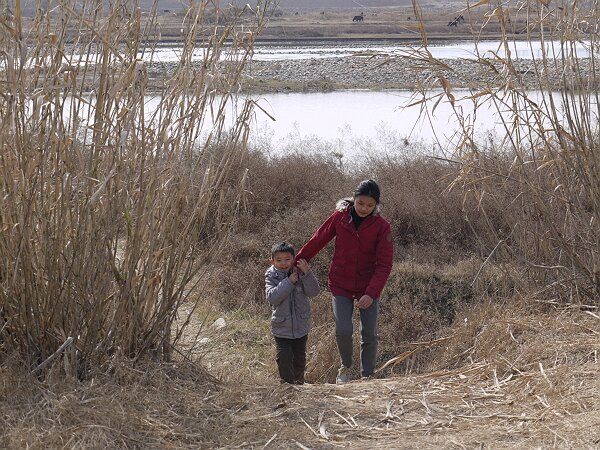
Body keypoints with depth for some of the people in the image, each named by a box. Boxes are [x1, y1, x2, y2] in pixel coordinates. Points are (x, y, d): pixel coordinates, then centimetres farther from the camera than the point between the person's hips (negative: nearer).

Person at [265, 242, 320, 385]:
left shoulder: (300, 273, -5)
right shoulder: (271, 276, -7)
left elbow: (313, 291, -16)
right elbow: (272, 297, -23)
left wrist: (307, 273, -28)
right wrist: (288, 282, -27)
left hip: (301, 326, 2)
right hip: (282, 327, -2)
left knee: (299, 359, 15)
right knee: (284, 359, -9)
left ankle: (299, 383, 35)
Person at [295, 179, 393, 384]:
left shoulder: (381, 227, -11)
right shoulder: (340, 217, -8)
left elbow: (384, 264, -13)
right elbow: (317, 240, 3)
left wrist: (371, 293, -23)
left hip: (369, 288, 0)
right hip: (341, 285, 0)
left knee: (370, 334, 2)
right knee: (343, 330, -9)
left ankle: (367, 376, 21)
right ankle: (345, 366, 19)